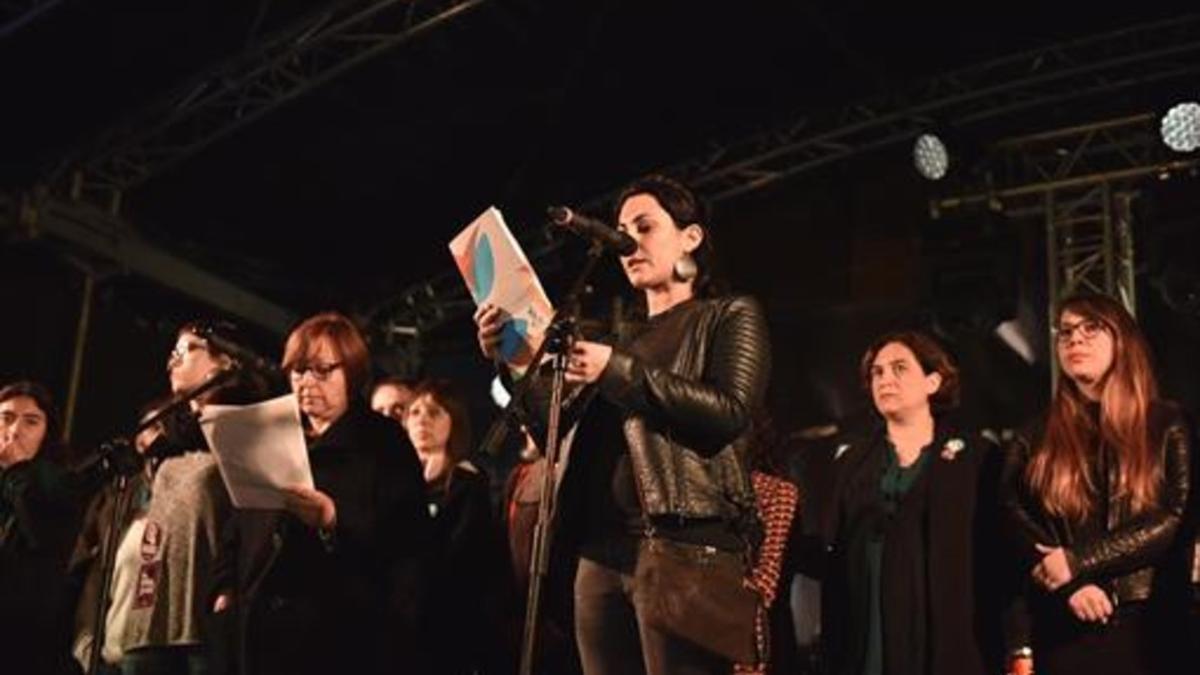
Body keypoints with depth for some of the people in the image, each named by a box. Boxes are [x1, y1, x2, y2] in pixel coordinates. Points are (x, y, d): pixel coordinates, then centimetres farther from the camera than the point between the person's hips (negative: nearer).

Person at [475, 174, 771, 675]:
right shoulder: (624, 336, 24)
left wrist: (617, 370, -14)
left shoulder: (730, 316, 9)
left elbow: (732, 412, -10)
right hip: (602, 552, 6)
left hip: (686, 545, -6)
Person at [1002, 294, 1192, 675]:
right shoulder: (1035, 438, 10)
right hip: (1063, 629, 1)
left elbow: (1179, 517, -6)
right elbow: (1014, 520, 0)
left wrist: (1078, 561, -12)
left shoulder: (1167, 426, 5)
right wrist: (1070, 585, -15)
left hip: (1152, 623, -1)